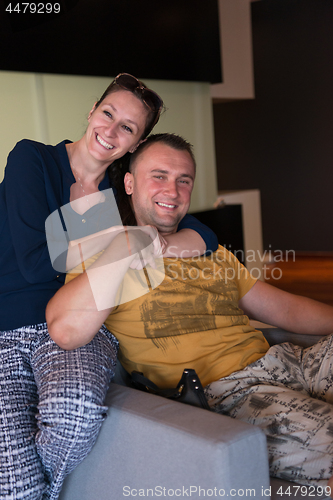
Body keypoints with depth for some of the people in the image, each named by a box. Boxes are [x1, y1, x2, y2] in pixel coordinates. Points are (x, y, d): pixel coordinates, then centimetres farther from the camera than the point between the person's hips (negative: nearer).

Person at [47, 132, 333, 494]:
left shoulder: (211, 250, 25)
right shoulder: (103, 255, 5)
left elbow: (284, 308, 22)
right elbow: (65, 331, -16)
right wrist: (126, 247, -14)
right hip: (224, 392, -7)